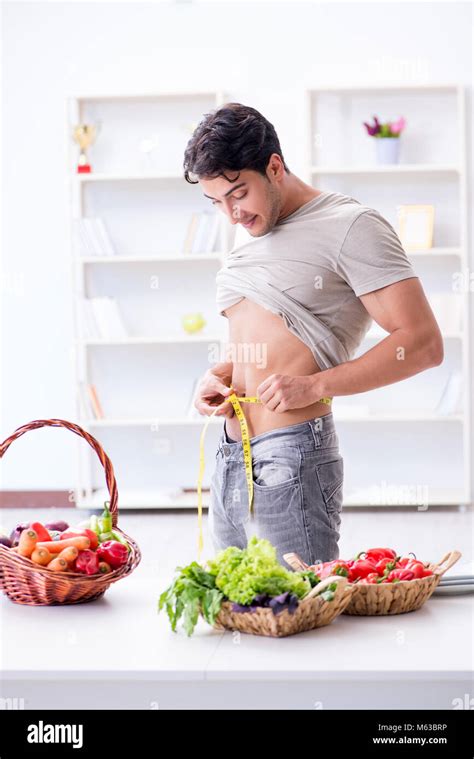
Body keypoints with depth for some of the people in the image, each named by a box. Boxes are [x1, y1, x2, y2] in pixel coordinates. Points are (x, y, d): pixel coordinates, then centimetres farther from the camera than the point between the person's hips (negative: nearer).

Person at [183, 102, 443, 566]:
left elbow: (423, 343, -13)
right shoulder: (250, 241, 18)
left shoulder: (351, 227, -7)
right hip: (228, 460, 8)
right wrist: (216, 376, 7)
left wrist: (315, 385, -18)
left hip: (293, 460, -8)